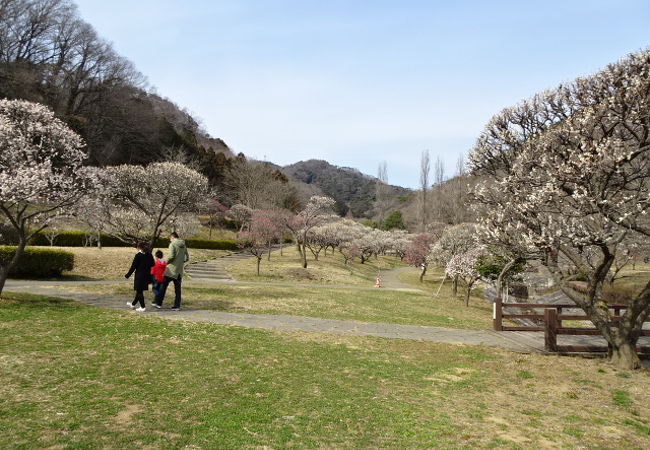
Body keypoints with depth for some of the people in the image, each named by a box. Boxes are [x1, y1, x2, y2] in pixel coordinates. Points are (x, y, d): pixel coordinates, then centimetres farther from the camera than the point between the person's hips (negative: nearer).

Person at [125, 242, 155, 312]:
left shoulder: (138, 255, -14)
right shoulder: (149, 255, 2)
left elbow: (133, 266, -12)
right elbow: (152, 265, 8)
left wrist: (127, 275, -4)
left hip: (139, 276, -7)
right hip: (147, 276, 7)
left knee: (139, 291, 4)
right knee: (140, 290, 19)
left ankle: (142, 307, 4)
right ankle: (133, 304, 36)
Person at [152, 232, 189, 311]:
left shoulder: (172, 244, -8)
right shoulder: (183, 245, 10)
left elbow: (171, 256, -19)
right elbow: (187, 258, 12)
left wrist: (167, 261, -1)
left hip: (171, 269, -5)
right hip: (179, 271, 5)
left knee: (163, 286, 5)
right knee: (177, 288, 8)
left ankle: (158, 302, 8)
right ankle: (177, 306, 8)